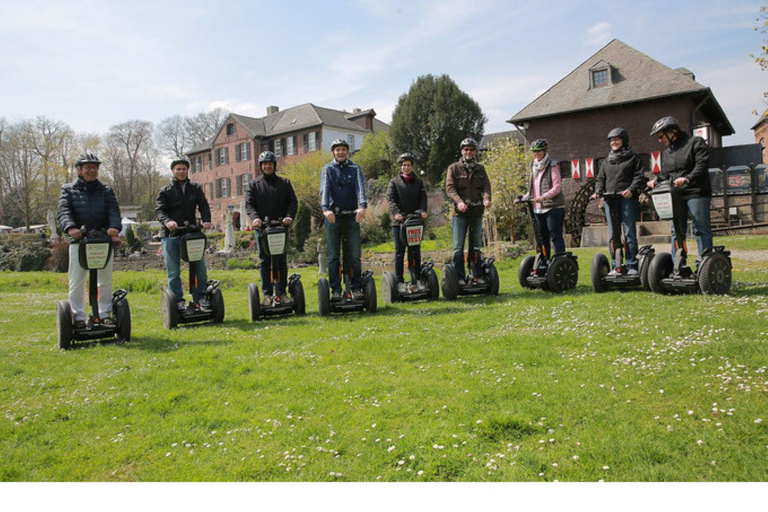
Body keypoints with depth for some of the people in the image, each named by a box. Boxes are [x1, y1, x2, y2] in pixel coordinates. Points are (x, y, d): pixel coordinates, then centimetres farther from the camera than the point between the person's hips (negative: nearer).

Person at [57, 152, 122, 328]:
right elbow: (63, 211, -4)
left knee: (105, 281, 6)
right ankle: (78, 317, 9)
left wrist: (114, 226, -22)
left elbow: (114, 211, 1)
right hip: (78, 241, -1)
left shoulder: (106, 191, 16)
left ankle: (105, 314, 16)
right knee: (77, 282, 1)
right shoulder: (68, 190, 11)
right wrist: (70, 227, -26)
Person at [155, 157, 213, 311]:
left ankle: (200, 297, 13)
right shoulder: (165, 191, 7)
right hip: (171, 235, -2)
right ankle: (178, 301, 9)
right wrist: (167, 221, -25)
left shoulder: (195, 188, 14)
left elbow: (203, 206, 3)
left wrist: (206, 220, -17)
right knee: (173, 272, 1)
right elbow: (159, 210, -3)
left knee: (200, 268, -1)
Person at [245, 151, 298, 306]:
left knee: (281, 261, 1)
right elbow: (249, 204, 2)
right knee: (264, 262, 0)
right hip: (261, 227, 0)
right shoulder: (254, 184, 12)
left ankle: (281, 292, 8)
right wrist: (255, 217, -18)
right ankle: (267, 294, 4)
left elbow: (293, 201, 5)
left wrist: (289, 216, -14)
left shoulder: (284, 183, 12)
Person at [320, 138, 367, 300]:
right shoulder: (327, 169, 7)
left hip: (352, 216, 0)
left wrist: (362, 206, -27)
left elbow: (360, 188, -8)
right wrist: (325, 209, -27)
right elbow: (324, 189, -8)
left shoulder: (355, 168, 9)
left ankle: (356, 288, 6)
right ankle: (335, 290, 7)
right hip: (333, 216, 0)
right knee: (333, 256, 2)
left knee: (354, 255, 0)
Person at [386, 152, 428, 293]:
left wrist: (423, 210, -16)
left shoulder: (418, 182, 16)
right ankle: (399, 282, 4)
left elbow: (423, 198, 5)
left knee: (415, 252, 5)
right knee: (399, 252, 0)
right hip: (399, 222, -2)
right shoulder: (394, 182, 7)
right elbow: (390, 199, -5)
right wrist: (396, 212, -23)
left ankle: (416, 281, 12)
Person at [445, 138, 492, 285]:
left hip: (477, 212, 4)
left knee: (476, 246, 10)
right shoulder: (454, 168, 3)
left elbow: (486, 186, 3)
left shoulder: (480, 169, 14)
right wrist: (459, 201, -25)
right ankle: (459, 276, 2)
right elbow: (450, 188, -7)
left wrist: (486, 198, -18)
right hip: (460, 213, -4)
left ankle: (477, 275, 17)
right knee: (458, 246, -3)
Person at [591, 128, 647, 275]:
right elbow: (600, 179, 18)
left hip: (628, 199, -4)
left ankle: (632, 266, 1)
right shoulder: (606, 161, 21)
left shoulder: (633, 157, 8)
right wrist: (598, 192, -1)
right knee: (613, 235, 2)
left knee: (630, 233, -4)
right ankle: (615, 266, 6)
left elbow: (639, 176, 0)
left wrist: (631, 189, -17)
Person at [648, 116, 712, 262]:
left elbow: (702, 165, -12)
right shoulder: (666, 152, 21)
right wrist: (657, 181, -2)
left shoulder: (696, 143, 1)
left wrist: (687, 179, -27)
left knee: (701, 229, -3)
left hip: (696, 194, -6)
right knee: (676, 231, 6)